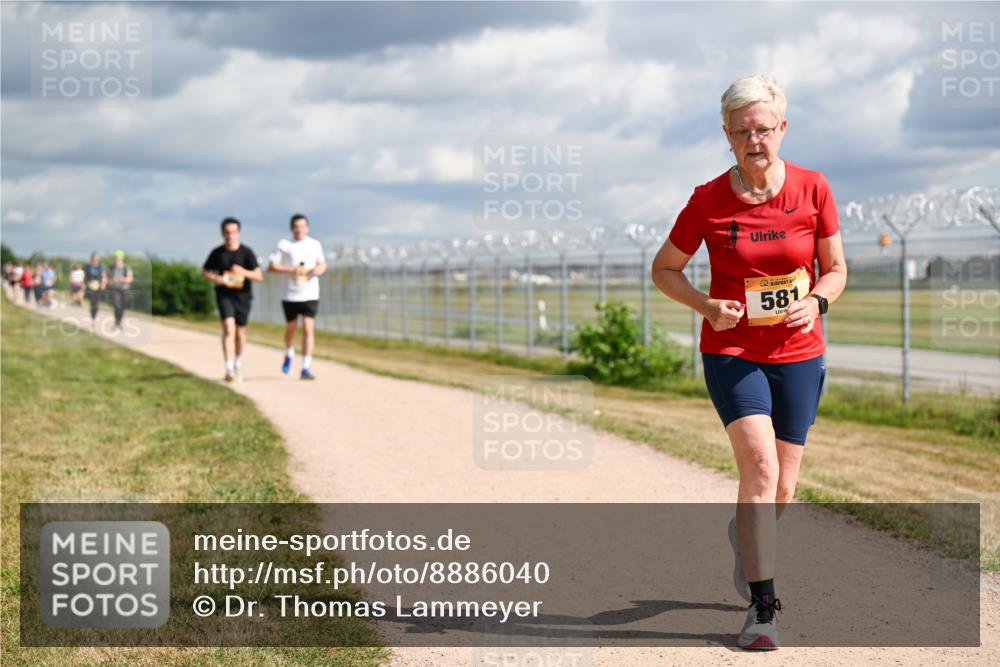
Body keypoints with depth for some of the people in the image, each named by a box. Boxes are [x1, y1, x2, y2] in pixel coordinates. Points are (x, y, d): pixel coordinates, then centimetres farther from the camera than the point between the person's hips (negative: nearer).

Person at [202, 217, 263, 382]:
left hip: (242, 295, 1)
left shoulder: (246, 252, -5)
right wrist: (215, 278, -9)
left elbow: (259, 276, -7)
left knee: (240, 332, 11)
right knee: (228, 328, -17)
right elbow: (204, 271, 12)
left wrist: (244, 272, -25)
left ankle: (237, 366, 33)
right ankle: (229, 369, -24)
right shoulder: (217, 253, -1)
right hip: (224, 295, -1)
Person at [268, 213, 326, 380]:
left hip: (310, 295, 0)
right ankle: (289, 355, 45)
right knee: (291, 328, 15)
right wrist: (291, 270, -17)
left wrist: (319, 269, -7)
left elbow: (322, 264, 17)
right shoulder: (285, 245, -1)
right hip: (290, 295, 0)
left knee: (308, 329, -12)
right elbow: (271, 266, -4)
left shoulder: (315, 245, 6)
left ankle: (306, 368, -11)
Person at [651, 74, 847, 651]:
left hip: (798, 353, 2)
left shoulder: (812, 189, -3)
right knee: (760, 463, -21)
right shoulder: (709, 200, -6)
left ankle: (746, 538, 44)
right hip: (731, 350, -2)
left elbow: (836, 268, 7)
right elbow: (664, 268, 5)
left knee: (781, 491, 8)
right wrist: (707, 306, -12)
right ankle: (763, 607, -15)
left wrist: (816, 301, -14)